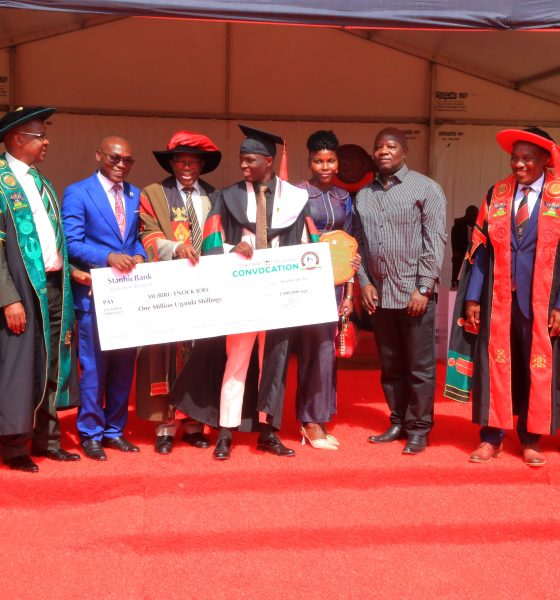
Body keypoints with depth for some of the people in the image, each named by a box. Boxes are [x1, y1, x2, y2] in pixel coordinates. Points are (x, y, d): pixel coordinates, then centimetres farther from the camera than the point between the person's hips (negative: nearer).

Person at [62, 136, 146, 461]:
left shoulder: (135, 195, 14)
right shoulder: (77, 193, -3)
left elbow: (139, 237, 15)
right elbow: (72, 243, -11)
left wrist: (140, 256, -8)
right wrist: (108, 257, -25)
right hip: (95, 291, -5)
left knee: (124, 364, 10)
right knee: (94, 364, -1)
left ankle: (114, 430, 22)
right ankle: (90, 434, 11)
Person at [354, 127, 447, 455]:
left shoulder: (426, 188, -2)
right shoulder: (363, 196, 12)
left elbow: (435, 242, -7)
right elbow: (360, 245, 13)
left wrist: (424, 288, -12)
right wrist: (365, 283, 1)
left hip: (415, 293, -4)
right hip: (379, 294, 5)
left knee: (419, 366, 2)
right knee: (390, 365, 12)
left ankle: (419, 429, 13)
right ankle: (398, 423, 23)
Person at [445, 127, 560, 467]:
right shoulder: (496, 194, 6)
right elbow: (480, 248, 5)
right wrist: (472, 297, 0)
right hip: (498, 299, 2)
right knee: (495, 365, 5)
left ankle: (531, 439, 20)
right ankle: (492, 436, 16)